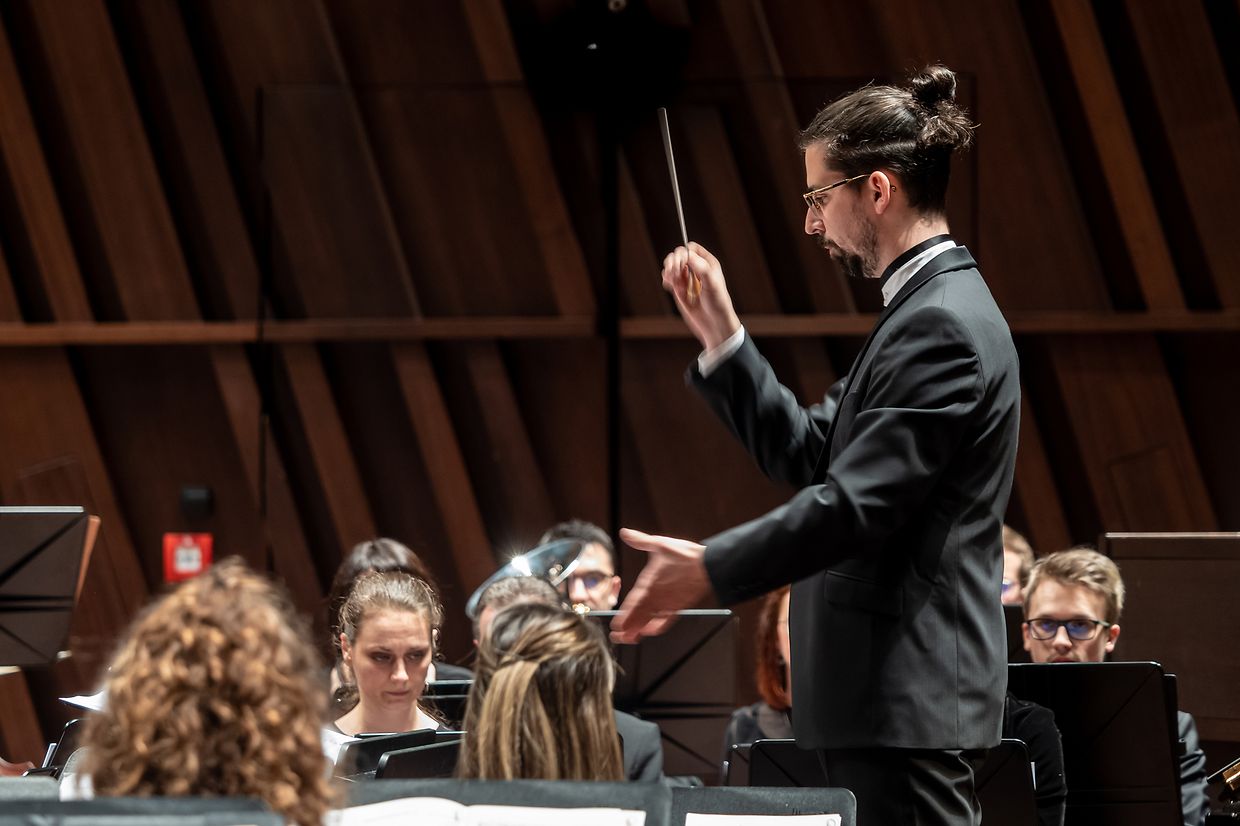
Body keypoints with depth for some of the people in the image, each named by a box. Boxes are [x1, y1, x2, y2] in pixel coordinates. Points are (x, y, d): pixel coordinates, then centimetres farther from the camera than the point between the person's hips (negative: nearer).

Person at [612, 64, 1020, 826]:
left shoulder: (943, 326, -17)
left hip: (909, 696, -11)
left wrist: (711, 568, -18)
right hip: (890, 686, 11)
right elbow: (806, 455, 17)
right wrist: (721, 335, 10)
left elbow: (856, 504, -23)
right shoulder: (926, 311, 18)